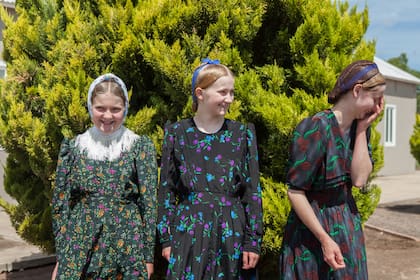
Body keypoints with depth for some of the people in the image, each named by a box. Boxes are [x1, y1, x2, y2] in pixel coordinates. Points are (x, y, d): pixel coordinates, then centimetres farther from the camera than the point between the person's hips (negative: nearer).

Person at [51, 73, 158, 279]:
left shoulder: (141, 147, -2)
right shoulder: (73, 147, 2)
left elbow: (149, 203, -2)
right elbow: (60, 203, 5)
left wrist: (148, 256, -3)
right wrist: (60, 257, 3)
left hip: (128, 249, -1)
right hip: (80, 249, 1)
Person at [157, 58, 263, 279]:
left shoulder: (243, 134, 3)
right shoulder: (176, 133, 2)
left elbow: (252, 190, 2)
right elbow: (166, 189, 4)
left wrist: (253, 240, -2)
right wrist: (165, 238, 1)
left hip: (231, 233, 1)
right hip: (189, 231, 0)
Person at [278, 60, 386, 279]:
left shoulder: (358, 127, 0)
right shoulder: (316, 128, -22)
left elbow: (359, 179, -11)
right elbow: (295, 192, -20)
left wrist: (362, 129, -12)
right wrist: (325, 239, -20)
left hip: (347, 225, 7)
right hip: (312, 225, -6)